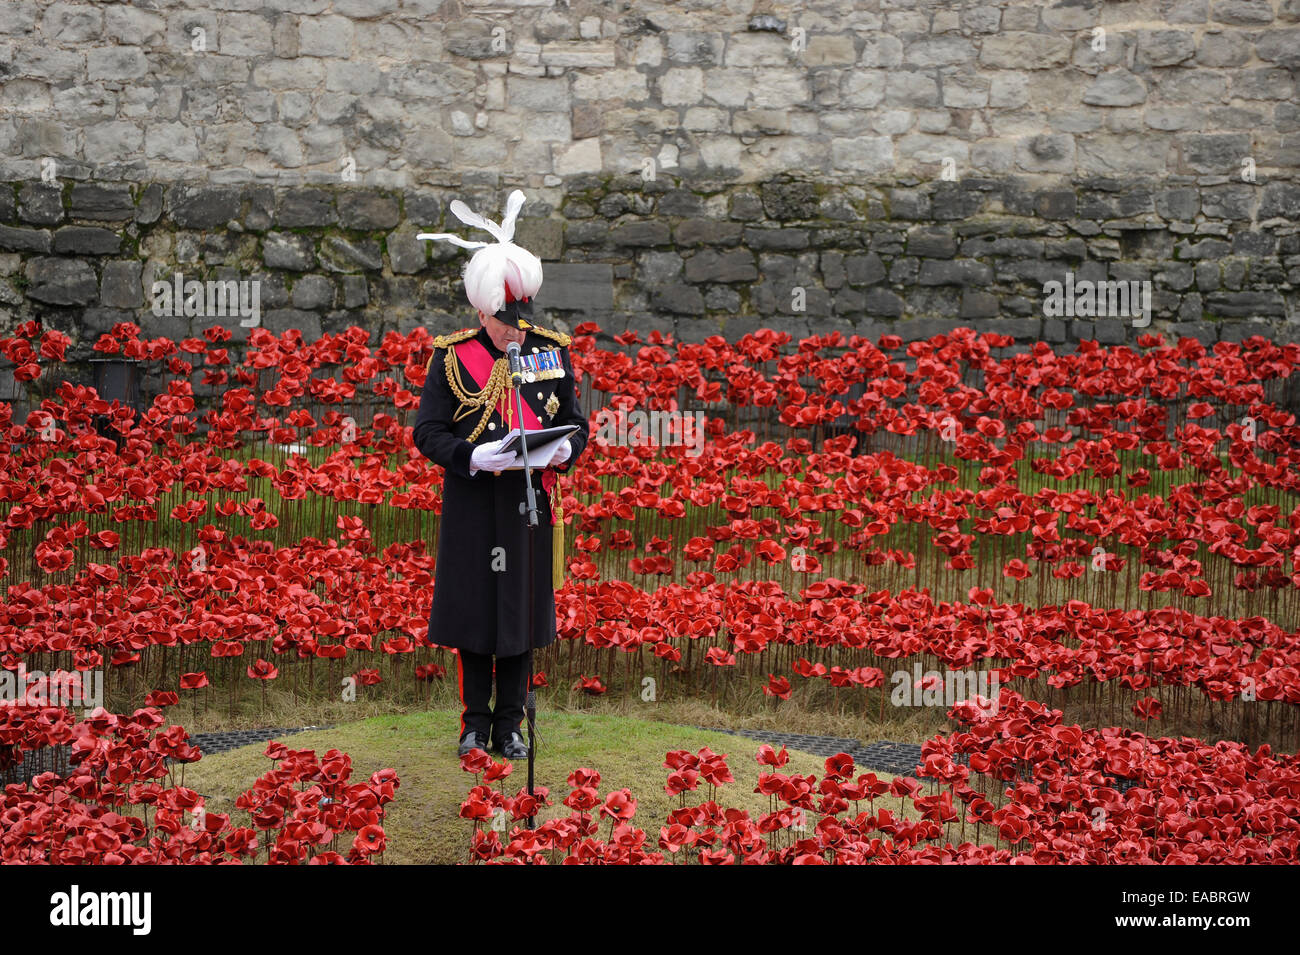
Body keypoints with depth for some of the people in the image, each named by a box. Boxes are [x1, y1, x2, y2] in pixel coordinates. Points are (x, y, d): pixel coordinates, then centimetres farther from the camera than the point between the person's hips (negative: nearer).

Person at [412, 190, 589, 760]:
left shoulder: (552, 353, 4)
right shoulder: (452, 356, -4)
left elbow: (576, 424, 9)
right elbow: (427, 431, -4)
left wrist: (562, 450, -15)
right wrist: (474, 456, -22)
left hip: (530, 503, 2)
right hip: (472, 505, -2)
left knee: (524, 608, 7)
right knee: (473, 608, 5)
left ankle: (510, 725, 18)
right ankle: (475, 723, 18)